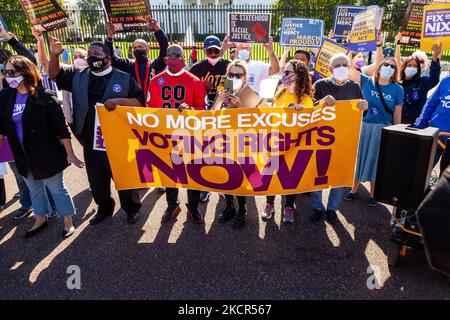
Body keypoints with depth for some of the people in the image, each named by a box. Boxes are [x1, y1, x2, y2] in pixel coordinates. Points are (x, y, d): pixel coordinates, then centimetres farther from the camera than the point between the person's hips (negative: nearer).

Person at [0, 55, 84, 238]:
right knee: (34, 188, 21)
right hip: (22, 155, 6)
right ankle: (40, 219, 40)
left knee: (56, 188, 8)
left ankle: (68, 221, 25)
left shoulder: (45, 97, -17)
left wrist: (70, 154, -18)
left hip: (47, 154, -6)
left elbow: (61, 128, -18)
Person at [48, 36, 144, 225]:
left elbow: (140, 102, -8)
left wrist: (119, 100, -23)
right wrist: (54, 55, -6)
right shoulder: (78, 76, 9)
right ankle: (104, 208, 38)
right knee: (96, 179, 17)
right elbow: (55, 75, 10)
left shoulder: (124, 79, -4)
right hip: (90, 140, 5)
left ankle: (131, 208, 29)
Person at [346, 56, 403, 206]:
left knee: (376, 159, 8)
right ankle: (354, 189, 27)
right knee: (360, 156, 10)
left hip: (384, 129, 0)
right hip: (364, 126, 1)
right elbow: (349, 68, -9)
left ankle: (373, 193, 26)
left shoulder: (397, 89, -1)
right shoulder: (367, 82, -1)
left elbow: (397, 115, 2)